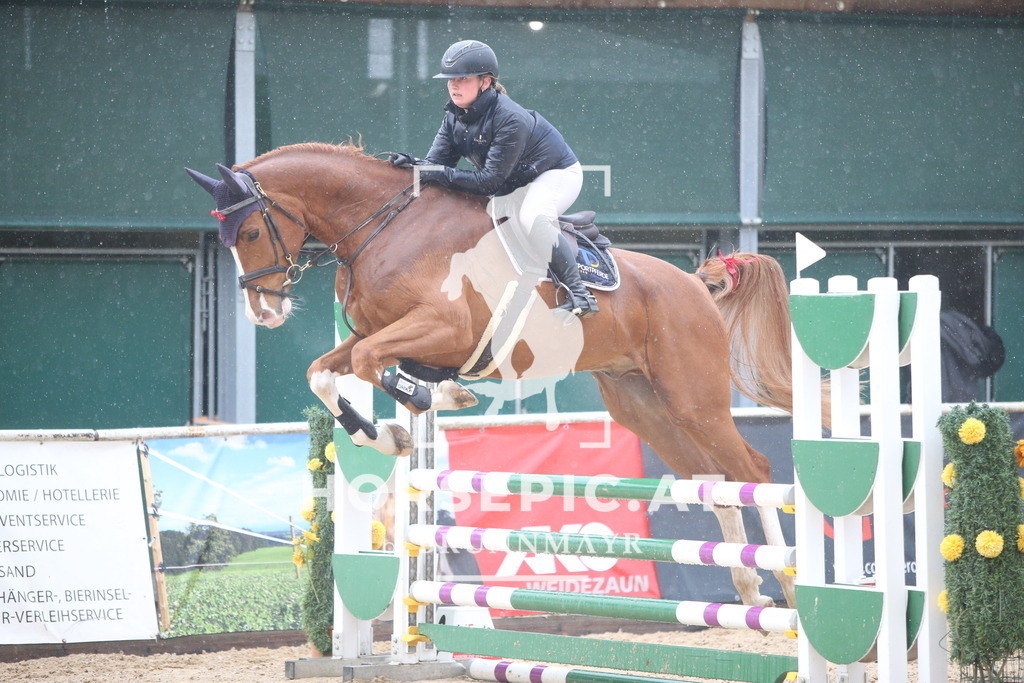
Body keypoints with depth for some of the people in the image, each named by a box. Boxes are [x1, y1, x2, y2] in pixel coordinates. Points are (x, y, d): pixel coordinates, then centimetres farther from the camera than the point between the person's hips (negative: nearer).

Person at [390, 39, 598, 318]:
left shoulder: (510, 119, -35)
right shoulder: (455, 116, -9)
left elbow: (489, 180, -36)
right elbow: (437, 161, -10)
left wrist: (440, 174, -42)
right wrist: (411, 164, -33)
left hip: (558, 173, -9)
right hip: (514, 183, 9)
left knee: (532, 218, -37)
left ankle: (578, 294, -29)